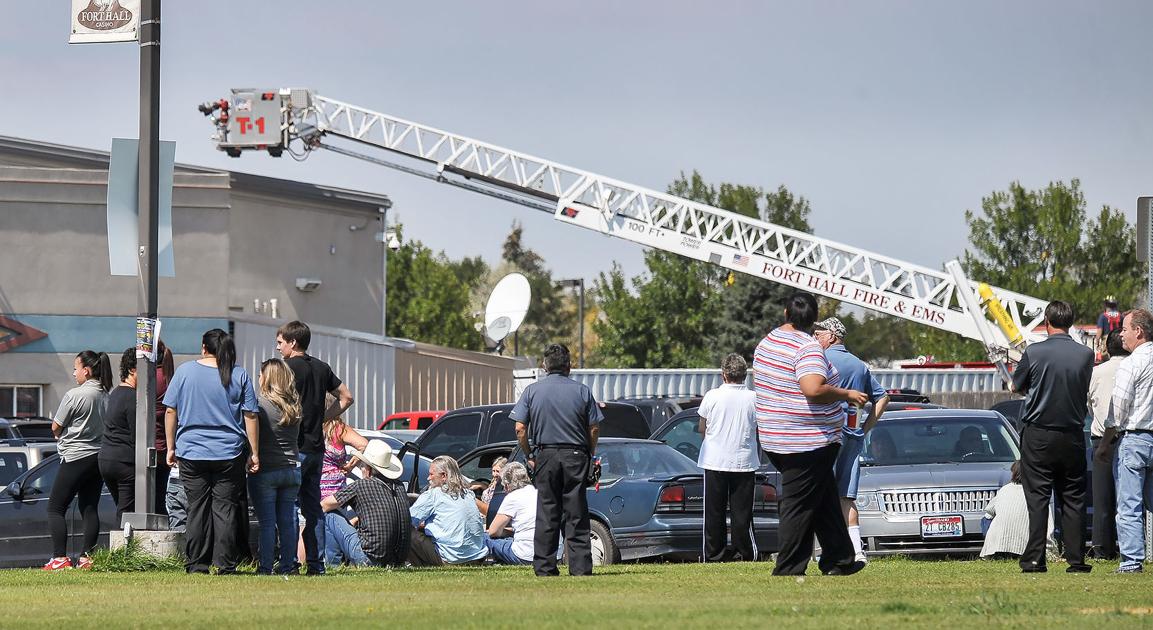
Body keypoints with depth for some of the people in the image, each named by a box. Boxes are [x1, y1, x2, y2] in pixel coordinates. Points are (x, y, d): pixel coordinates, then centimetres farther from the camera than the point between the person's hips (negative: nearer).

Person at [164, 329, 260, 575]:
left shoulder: (185, 371, 2)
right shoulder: (240, 376, 2)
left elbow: (171, 411, 3)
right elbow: (251, 416, 1)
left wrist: (171, 447, 11)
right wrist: (255, 453, 6)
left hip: (191, 452, 0)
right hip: (229, 453, 0)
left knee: (197, 508, 5)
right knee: (226, 509, 2)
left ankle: (197, 564, 5)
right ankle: (226, 565, -1)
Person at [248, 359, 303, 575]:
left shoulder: (260, 404, -11)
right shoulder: (294, 407, 5)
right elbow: (295, 438, 11)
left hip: (265, 472, -5)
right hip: (291, 470, 5)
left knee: (267, 522, -2)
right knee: (287, 522, 10)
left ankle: (265, 566, -2)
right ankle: (288, 564, 11)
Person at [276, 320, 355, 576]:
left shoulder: (290, 368, -10)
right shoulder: (321, 368, 12)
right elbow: (346, 397, 18)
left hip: (295, 447, -7)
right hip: (317, 446, 7)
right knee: (313, 507, 10)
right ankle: (316, 563, 8)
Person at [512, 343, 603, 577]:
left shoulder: (532, 391, 2)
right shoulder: (582, 391, 2)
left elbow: (520, 429, -3)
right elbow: (594, 428, 0)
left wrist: (530, 456, 7)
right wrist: (589, 456, 13)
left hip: (545, 455, 0)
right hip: (576, 456, 0)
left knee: (546, 514, 4)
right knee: (576, 514, 2)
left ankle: (544, 566, 2)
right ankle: (581, 565, -1)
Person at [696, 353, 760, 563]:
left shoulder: (712, 396, -6)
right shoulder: (754, 398, -4)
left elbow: (702, 429, 3)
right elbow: (759, 429, 4)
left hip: (715, 461, -1)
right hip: (745, 462, 1)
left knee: (714, 512, 6)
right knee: (741, 511, 4)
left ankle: (714, 553, 6)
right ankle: (743, 552, 2)